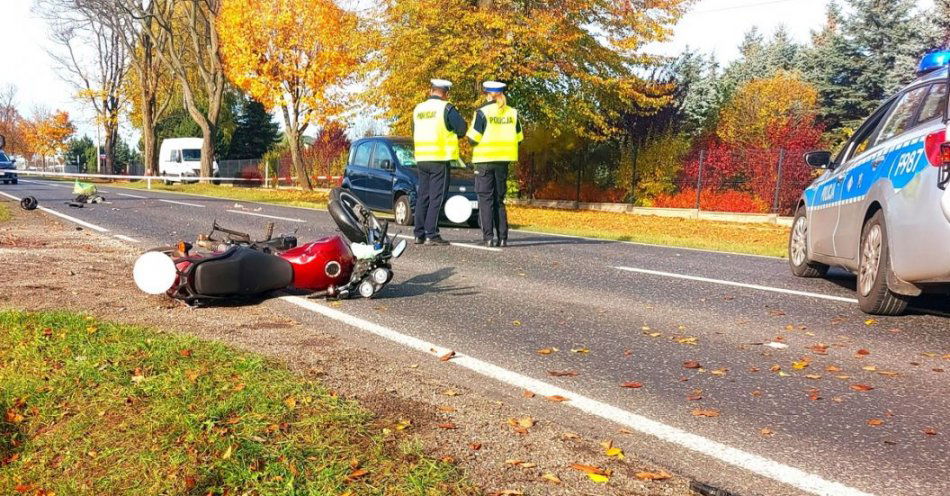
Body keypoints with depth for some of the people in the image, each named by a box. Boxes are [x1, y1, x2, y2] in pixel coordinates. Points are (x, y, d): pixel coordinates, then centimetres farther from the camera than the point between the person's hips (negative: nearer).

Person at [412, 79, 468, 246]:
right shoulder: (446, 108, -6)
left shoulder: (418, 109, 12)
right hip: (440, 158, -6)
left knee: (422, 196, 11)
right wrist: (451, 136, 8)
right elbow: (461, 129, -10)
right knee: (436, 198, -3)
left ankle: (419, 234, 12)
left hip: (421, 159, 6)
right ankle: (431, 235, -5)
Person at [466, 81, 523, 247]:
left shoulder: (482, 112, -8)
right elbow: (518, 138, 8)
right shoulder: (512, 113, 5)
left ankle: (488, 237, -5)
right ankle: (502, 237, 7)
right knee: (499, 199, 12)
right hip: (503, 160, 4)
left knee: (486, 199, 1)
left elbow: (473, 138, -10)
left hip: (485, 160, -4)